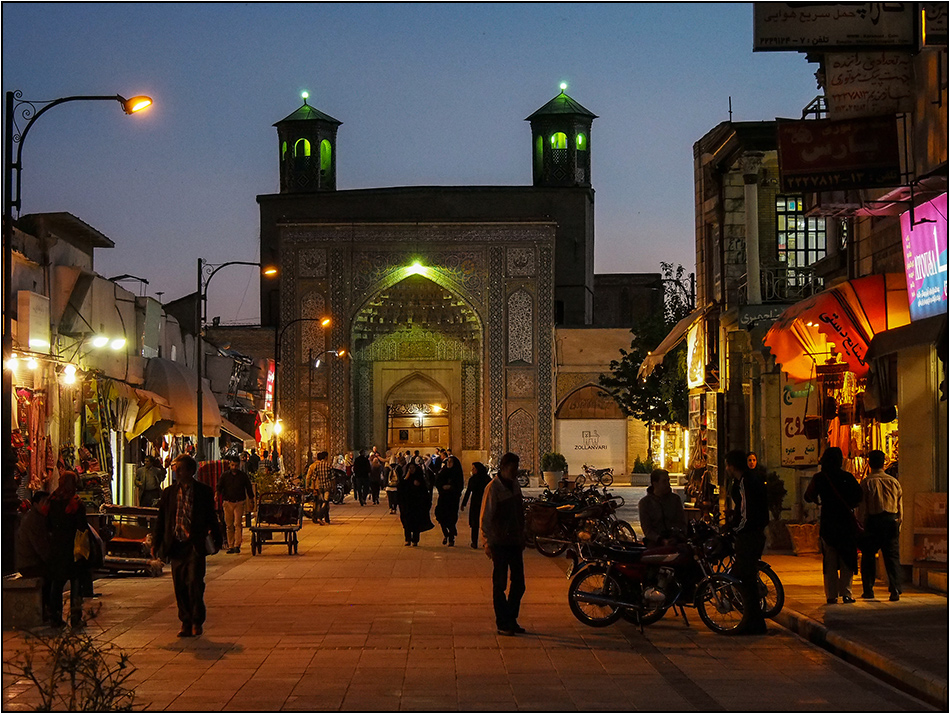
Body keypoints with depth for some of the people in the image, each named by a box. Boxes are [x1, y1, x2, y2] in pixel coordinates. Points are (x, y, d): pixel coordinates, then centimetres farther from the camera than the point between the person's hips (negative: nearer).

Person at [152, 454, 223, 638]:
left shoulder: (204, 492, 3)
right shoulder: (169, 492, 10)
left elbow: (211, 518, 8)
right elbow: (160, 520, 13)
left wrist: (216, 540, 2)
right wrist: (155, 544, 8)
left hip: (195, 545, -3)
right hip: (175, 545, 3)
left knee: (195, 582, -12)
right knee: (180, 586, 5)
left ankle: (197, 621, 1)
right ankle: (186, 622, 16)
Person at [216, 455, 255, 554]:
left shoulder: (243, 476, 7)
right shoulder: (224, 475, 7)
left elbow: (249, 488, 14)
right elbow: (219, 486, 2)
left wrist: (251, 500, 16)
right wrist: (217, 494, -18)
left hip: (239, 502, -1)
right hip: (228, 502, 1)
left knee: (238, 524, -12)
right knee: (229, 525, 3)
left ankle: (237, 545, -13)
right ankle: (230, 546, 9)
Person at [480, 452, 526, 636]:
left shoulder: (515, 486, 11)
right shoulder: (493, 488, -11)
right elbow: (486, 517, -11)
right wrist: (487, 542, -14)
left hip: (514, 542, 7)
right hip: (499, 543, -7)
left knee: (518, 583, 8)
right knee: (499, 584, 0)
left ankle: (511, 619, 20)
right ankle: (502, 624, 4)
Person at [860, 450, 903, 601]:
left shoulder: (867, 482, -5)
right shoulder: (894, 482, 5)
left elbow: (862, 507, -6)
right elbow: (900, 506, 9)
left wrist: (862, 525, 1)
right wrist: (898, 523, 18)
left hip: (873, 521, -2)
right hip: (891, 521, 2)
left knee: (868, 556, 10)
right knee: (892, 556, 4)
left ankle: (868, 590, 13)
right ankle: (895, 590, -6)